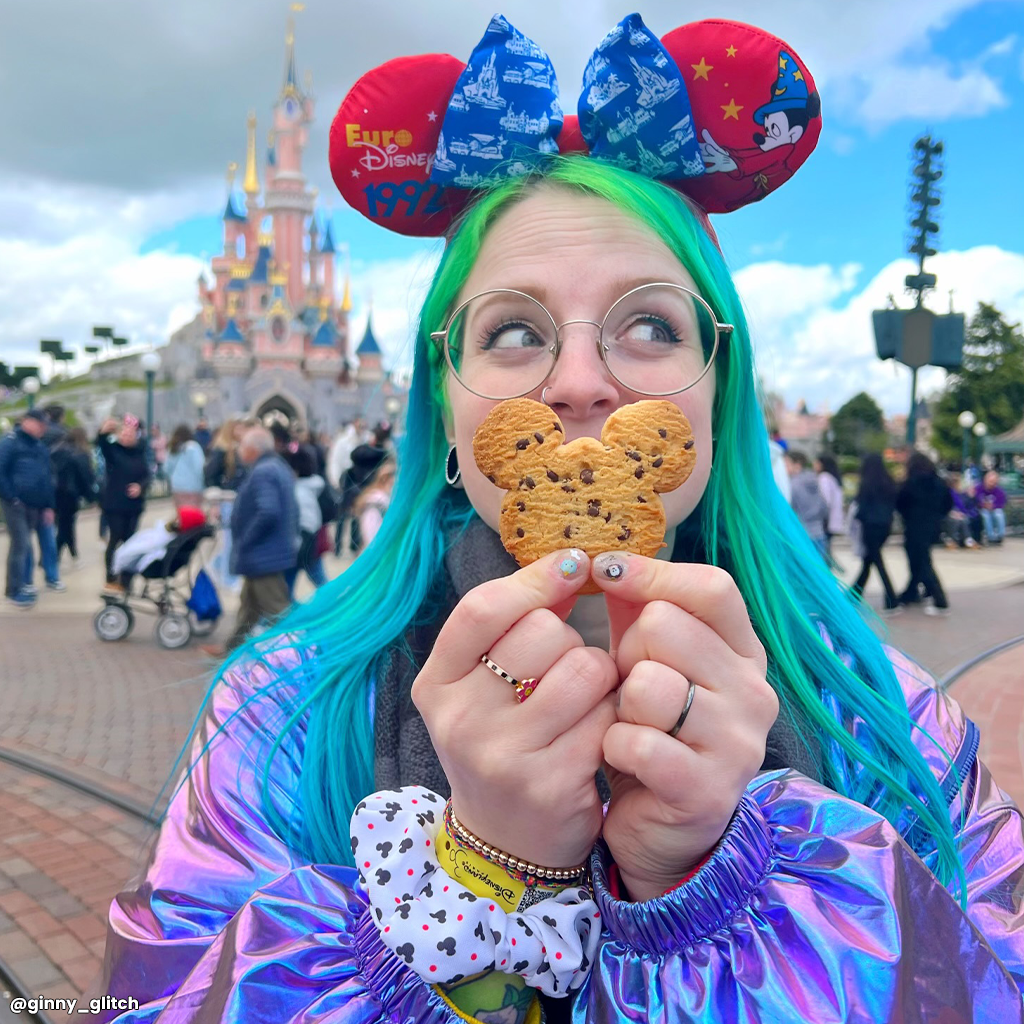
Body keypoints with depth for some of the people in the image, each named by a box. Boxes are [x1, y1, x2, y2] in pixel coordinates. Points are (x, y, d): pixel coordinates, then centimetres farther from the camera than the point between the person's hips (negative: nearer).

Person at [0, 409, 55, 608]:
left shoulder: (40, 447, 15)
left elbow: (47, 477, 18)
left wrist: (48, 505, 14)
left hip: (34, 505, 7)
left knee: (24, 544, 14)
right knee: (20, 544, -8)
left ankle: (23, 583, 24)